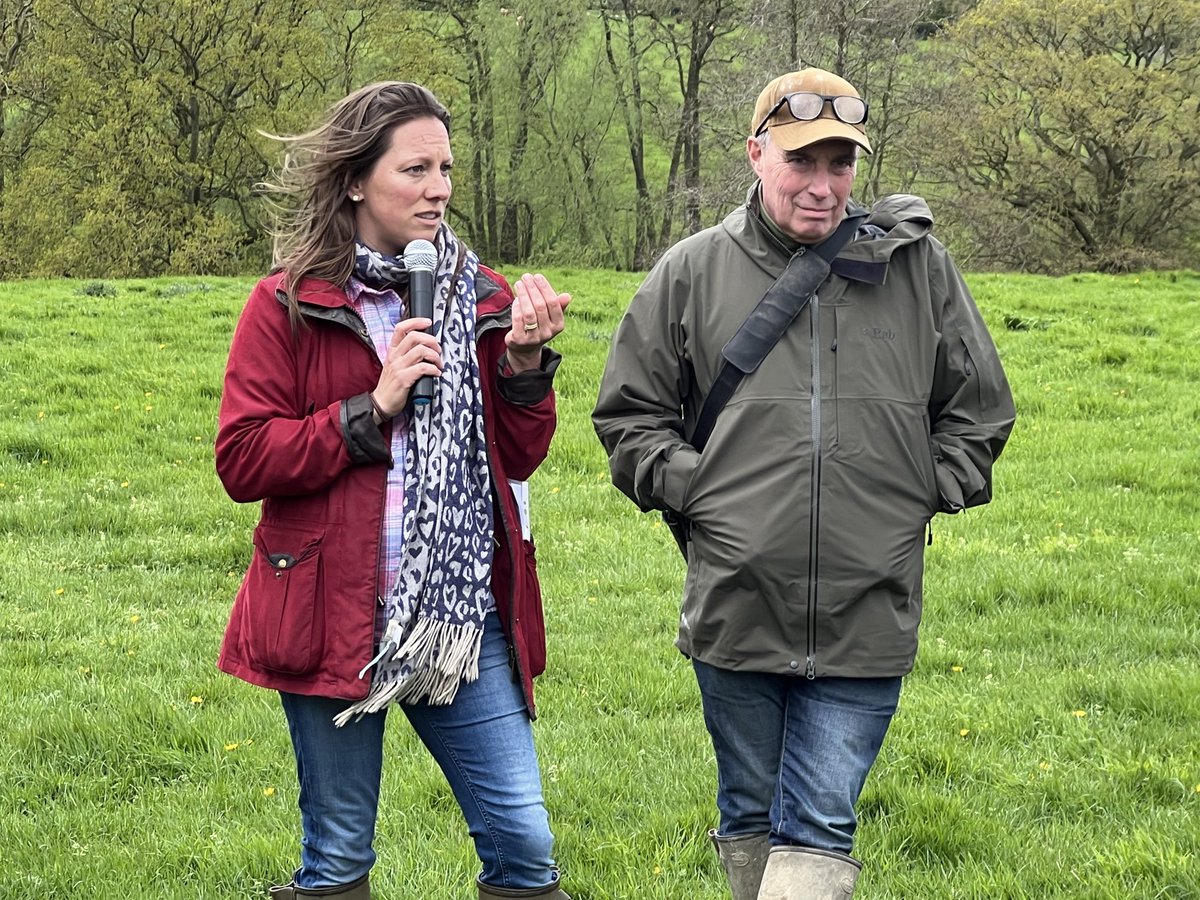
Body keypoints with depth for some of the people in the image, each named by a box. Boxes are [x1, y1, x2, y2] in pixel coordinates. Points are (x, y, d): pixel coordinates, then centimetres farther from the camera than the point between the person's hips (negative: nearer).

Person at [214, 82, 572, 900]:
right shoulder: (289, 306, -2)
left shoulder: (481, 298, 8)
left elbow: (519, 459, 8)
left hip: (463, 612, 3)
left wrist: (525, 362, -8)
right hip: (336, 614, -2)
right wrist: (373, 409, -15)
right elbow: (241, 461, -9)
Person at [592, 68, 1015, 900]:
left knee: (820, 831, -2)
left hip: (868, 615, -1)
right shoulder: (693, 272, 1)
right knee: (751, 816, 15)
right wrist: (690, 491, -2)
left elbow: (978, 410, 13)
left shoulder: (917, 268, 1)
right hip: (735, 605, 1)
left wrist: (924, 495, 2)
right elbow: (629, 414, 11)